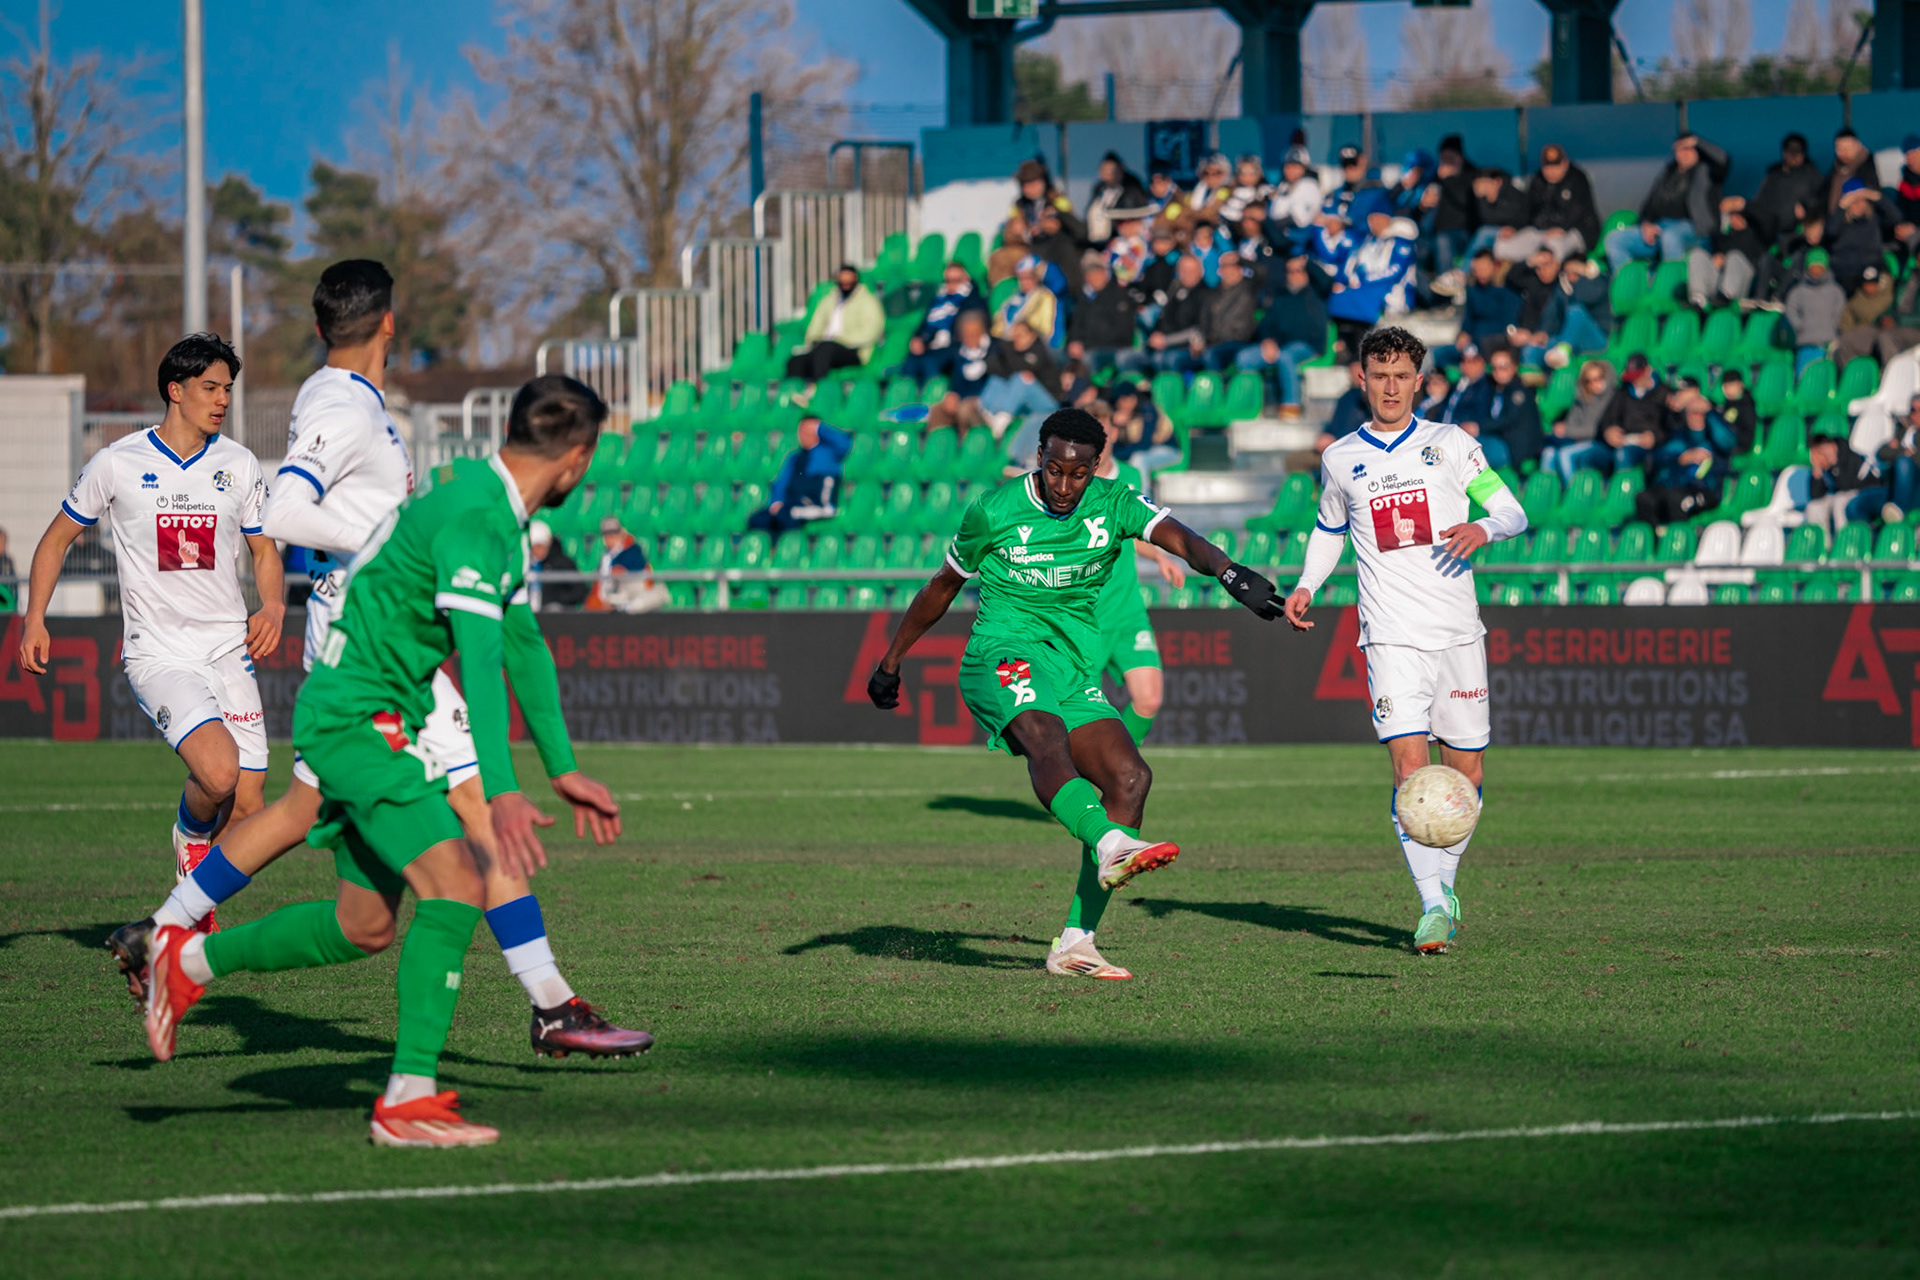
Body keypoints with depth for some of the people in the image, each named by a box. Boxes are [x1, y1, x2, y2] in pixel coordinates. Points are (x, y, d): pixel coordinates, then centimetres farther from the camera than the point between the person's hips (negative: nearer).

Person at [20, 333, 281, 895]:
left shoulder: (238, 465, 7)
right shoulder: (116, 464, -2)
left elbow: (264, 550, 18)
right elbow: (57, 538, 10)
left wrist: (272, 605, -3)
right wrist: (34, 620, 1)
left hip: (229, 649, 4)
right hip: (158, 654, -4)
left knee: (247, 810, -4)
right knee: (218, 773, -27)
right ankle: (190, 832, 8)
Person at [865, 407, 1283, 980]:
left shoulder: (1113, 503, 3)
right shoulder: (995, 511, -1)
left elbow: (1180, 538, -14)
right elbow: (943, 587, 13)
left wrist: (1228, 570, -35)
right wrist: (891, 660, 20)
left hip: (1075, 670, 4)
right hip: (1002, 655, -4)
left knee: (1129, 776, -13)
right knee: (1045, 736, -36)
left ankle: (1074, 943, -10)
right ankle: (1112, 848, -61)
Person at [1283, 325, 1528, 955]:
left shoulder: (1451, 444, 5)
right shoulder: (1342, 458, 9)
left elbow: (1514, 512, 5)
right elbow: (1329, 528, 27)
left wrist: (1484, 528, -18)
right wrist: (1306, 585, 10)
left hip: (1458, 631, 1)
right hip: (1391, 637, -1)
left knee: (1468, 770, 5)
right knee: (1409, 765, -16)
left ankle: (1445, 882, 27)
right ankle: (1432, 905, -17)